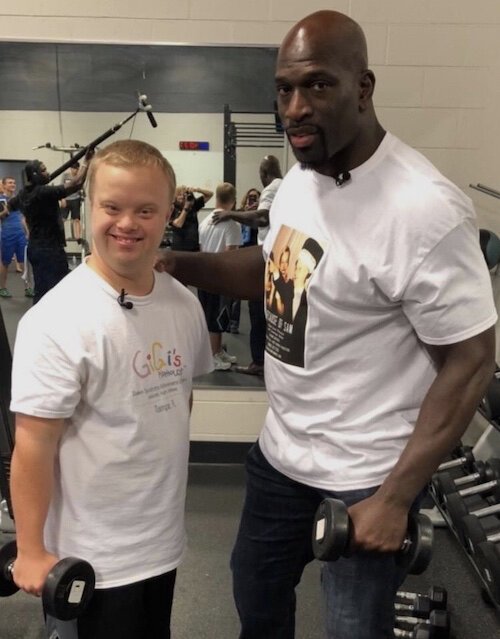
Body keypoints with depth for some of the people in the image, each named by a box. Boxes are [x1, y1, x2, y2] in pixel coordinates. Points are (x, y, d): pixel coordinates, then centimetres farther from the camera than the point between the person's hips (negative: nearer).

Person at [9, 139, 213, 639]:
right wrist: (31, 551, -15)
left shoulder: (185, 305, -1)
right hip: (92, 559, -6)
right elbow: (34, 442, -19)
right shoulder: (58, 320, -22)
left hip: (163, 542, 6)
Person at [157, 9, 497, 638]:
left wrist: (395, 498, -20)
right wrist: (180, 264, 0)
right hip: (281, 445, 8)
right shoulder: (298, 177, -1)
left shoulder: (422, 210, -27)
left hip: (364, 473, -7)